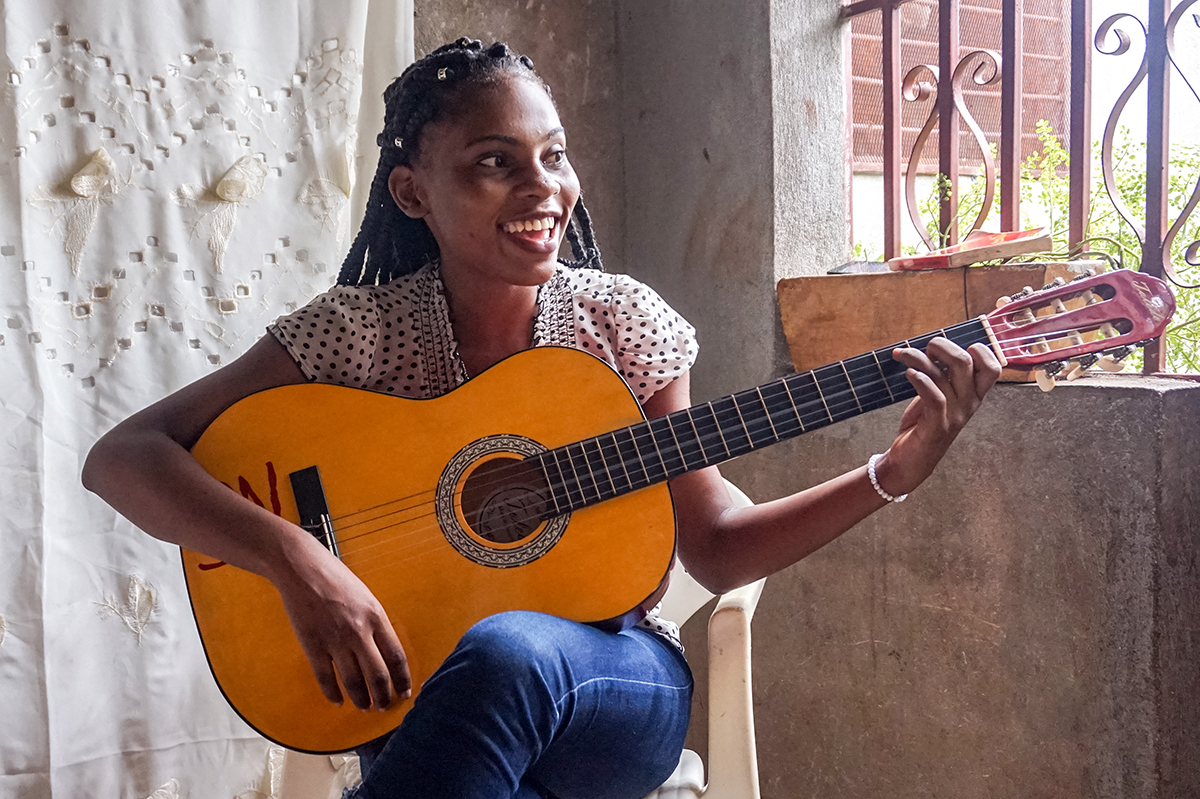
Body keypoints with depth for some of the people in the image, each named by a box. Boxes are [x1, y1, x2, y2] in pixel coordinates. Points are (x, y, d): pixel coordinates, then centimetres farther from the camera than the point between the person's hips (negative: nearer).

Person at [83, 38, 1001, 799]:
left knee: (508, 651, -34)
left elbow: (715, 546, 2)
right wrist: (297, 558, -27)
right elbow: (121, 456, -11)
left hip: (614, 684, 1)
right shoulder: (359, 328, -7)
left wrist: (892, 475, -11)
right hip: (419, 701, -1)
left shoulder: (619, 318, -3)